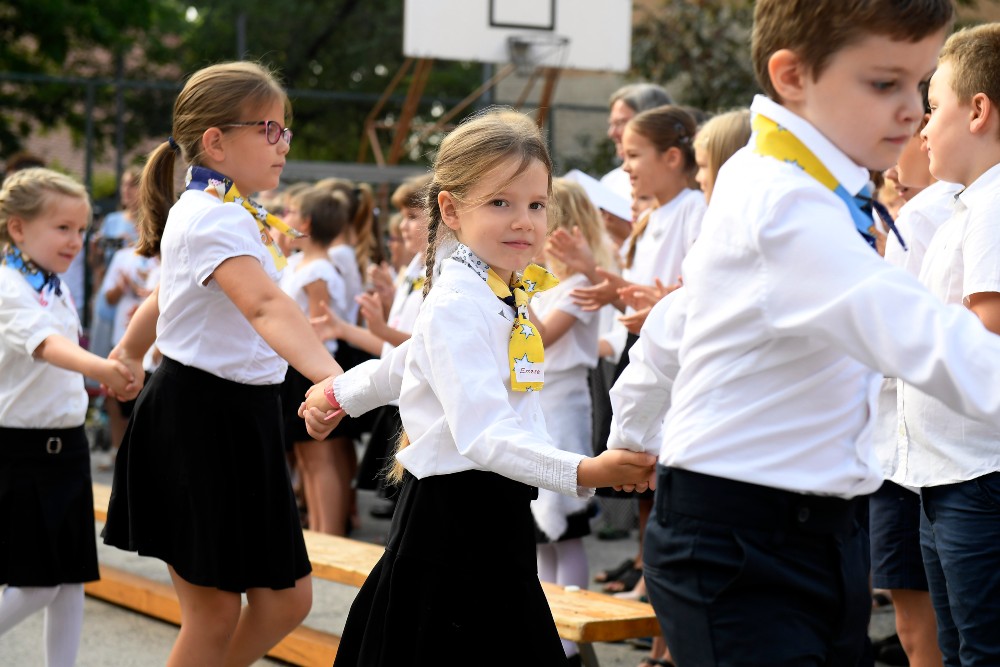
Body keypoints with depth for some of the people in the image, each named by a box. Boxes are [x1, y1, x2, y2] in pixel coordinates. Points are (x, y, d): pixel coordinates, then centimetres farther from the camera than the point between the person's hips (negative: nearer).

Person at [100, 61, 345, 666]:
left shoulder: (226, 213, 13)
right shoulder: (214, 217, -18)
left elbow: (163, 299, 28)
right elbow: (265, 305, -37)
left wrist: (126, 358, 44)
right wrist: (332, 379, -52)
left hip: (243, 418, 10)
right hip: (198, 417, -10)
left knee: (286, 599, 8)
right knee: (214, 614, -2)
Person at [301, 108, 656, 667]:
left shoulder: (511, 293, 12)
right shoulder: (459, 305, -17)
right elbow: (483, 436, -27)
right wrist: (583, 472, -37)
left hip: (497, 517, 9)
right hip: (455, 520, -9)